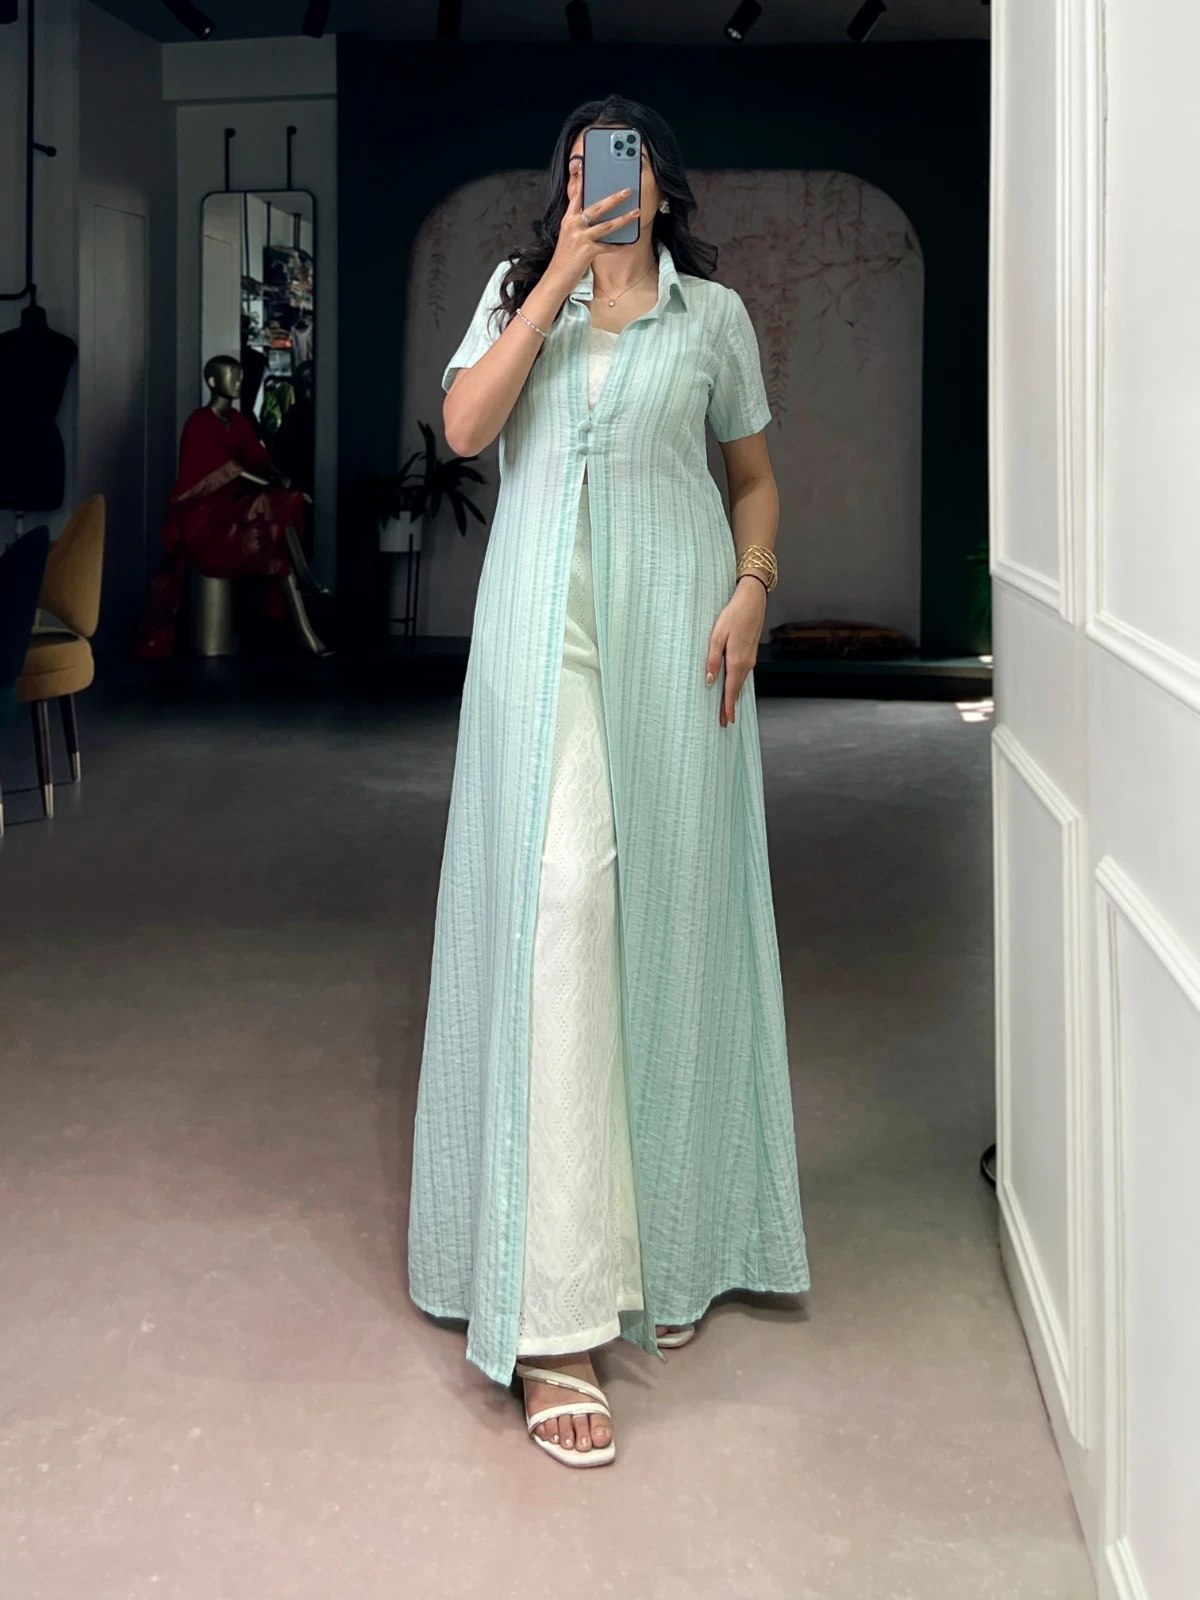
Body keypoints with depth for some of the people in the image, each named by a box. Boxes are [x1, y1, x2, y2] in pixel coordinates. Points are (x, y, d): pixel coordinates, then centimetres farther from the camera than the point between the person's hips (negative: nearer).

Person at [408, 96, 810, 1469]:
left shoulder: (714, 314, 12)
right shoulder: (517, 289, 11)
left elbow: (755, 478, 16)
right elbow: (464, 427, -6)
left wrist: (751, 590, -2)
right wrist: (559, 280, -8)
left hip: (675, 633, 2)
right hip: (548, 631, -1)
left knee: (672, 915, 4)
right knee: (560, 904, -14)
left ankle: (671, 1244, 23)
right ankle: (553, 1321, -15)